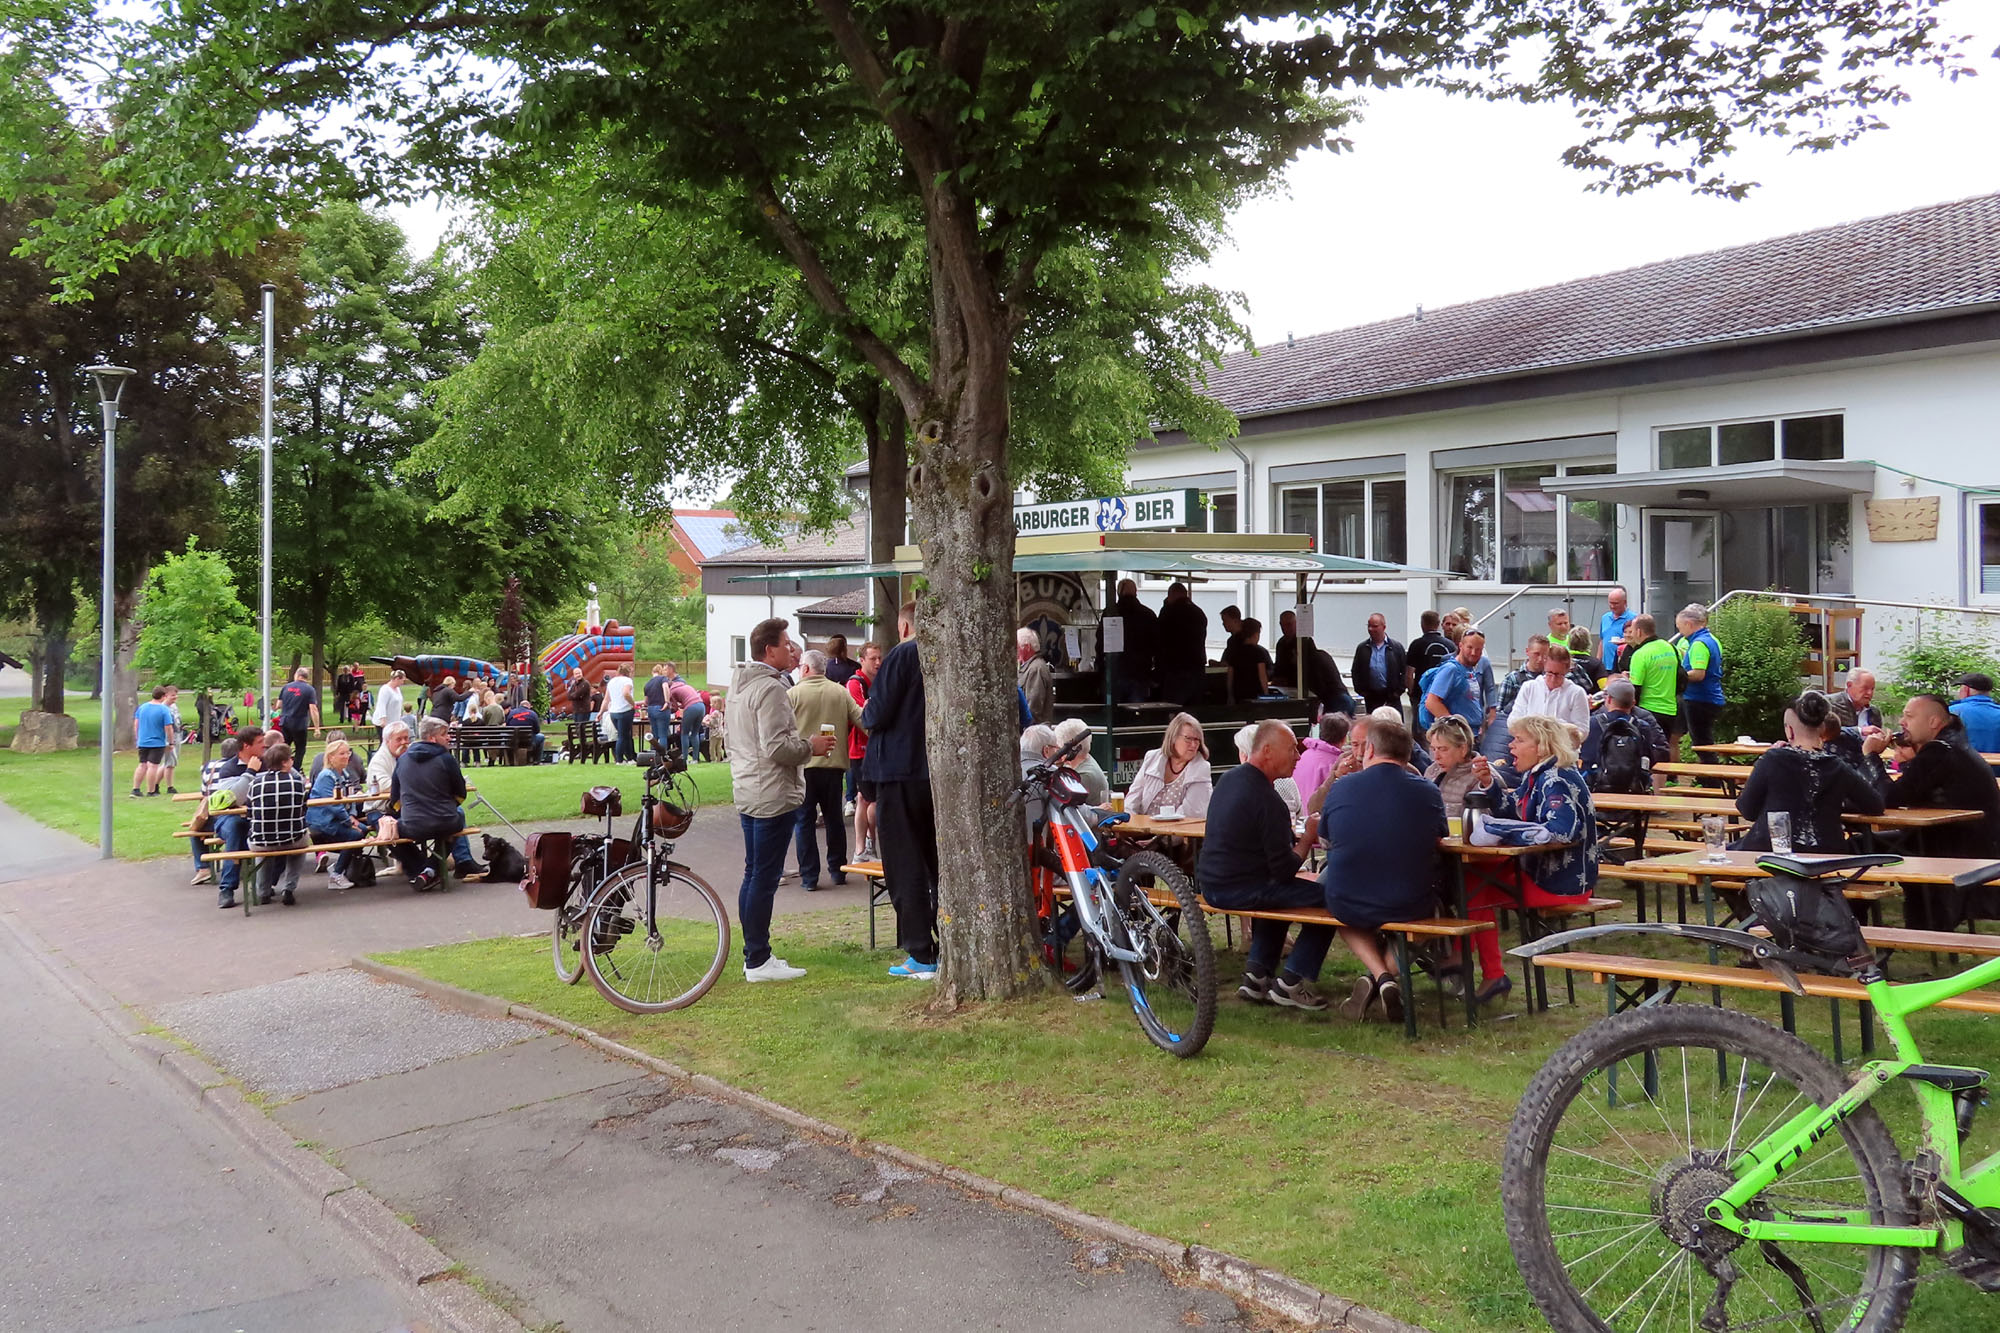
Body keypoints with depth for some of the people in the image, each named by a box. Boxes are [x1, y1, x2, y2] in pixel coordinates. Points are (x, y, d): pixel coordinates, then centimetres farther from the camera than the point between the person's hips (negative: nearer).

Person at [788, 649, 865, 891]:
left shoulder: (793, 694, -6)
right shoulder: (841, 692, 3)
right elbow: (861, 720, 2)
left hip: (803, 765, -3)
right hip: (834, 764, 3)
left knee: (804, 820, 4)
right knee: (834, 818, 15)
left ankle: (809, 876, 2)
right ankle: (837, 871, 21)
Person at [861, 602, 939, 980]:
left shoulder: (903, 656, -12)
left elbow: (878, 715, -17)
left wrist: (864, 714, 7)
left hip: (901, 772, -6)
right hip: (939, 774, 6)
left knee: (905, 867, 0)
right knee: (938, 862, 15)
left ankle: (921, 955, 0)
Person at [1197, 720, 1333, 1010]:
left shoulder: (1229, 779, 9)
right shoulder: (1266, 799, -19)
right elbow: (1285, 869, -16)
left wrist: (1295, 835, 8)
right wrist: (1308, 837, -1)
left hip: (1212, 884, 10)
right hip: (1239, 890, -10)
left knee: (1280, 890, 34)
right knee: (1326, 897, -4)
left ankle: (1257, 973, 26)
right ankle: (1291, 983, 0)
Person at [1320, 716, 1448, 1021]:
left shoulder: (1340, 788, -4)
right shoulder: (1428, 792, -5)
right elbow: (1439, 838, 12)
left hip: (1346, 905, 0)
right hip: (1410, 907, 1)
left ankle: (1378, 975, 13)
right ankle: (1388, 973, 11)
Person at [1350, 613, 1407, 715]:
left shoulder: (1396, 647, 3)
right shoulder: (1362, 648, 7)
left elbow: (1404, 672, 3)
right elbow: (1355, 671, 11)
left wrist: (1398, 691, -4)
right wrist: (1360, 690, 1)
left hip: (1391, 696, -1)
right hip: (1371, 698, 2)